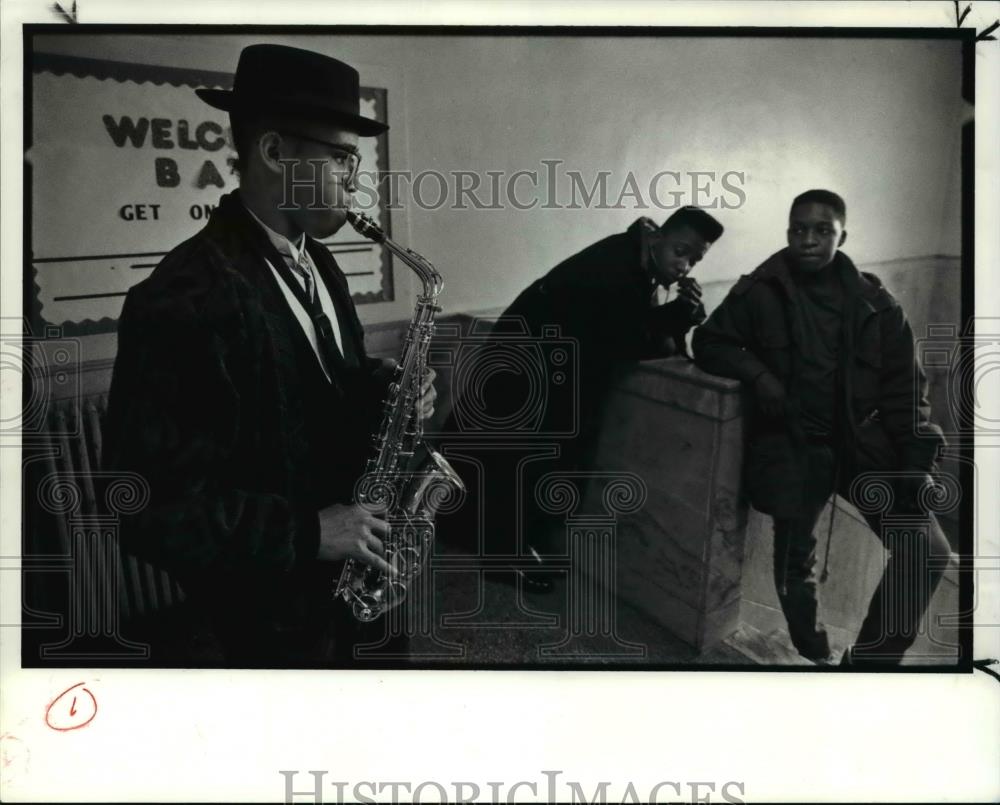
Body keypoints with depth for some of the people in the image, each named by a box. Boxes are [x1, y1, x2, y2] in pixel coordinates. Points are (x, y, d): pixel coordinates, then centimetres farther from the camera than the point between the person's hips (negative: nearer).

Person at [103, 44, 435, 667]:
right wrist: (305, 534, -24)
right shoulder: (182, 302, -26)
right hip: (272, 603, -7)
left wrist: (385, 390, -5)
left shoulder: (316, 262, 3)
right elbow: (149, 507, -25)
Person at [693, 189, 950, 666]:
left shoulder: (873, 302, 4)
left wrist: (917, 460, -6)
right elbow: (709, 342, 8)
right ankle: (814, 656, 22)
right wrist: (757, 373, -11)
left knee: (926, 549, -8)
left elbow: (904, 386, 6)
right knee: (795, 558, -4)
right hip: (791, 443, -1)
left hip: (864, 439, 2)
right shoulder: (760, 291, 1)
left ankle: (870, 659, 8)